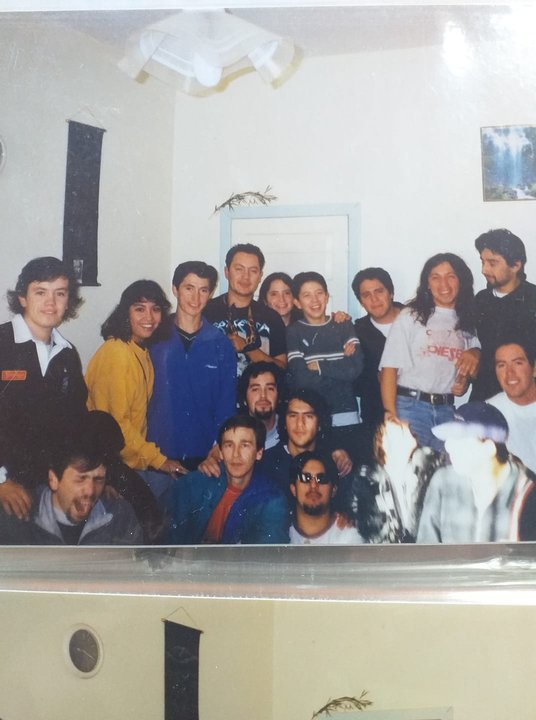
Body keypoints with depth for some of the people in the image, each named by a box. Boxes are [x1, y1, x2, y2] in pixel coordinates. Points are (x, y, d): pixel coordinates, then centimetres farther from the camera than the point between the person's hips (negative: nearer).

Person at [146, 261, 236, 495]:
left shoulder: (221, 345, 1)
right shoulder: (155, 337, -1)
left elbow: (226, 403, 3)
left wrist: (218, 449, -5)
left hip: (203, 456, 1)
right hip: (157, 453, 0)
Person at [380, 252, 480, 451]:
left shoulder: (466, 321, 12)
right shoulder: (410, 317, -1)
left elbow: (471, 365, 21)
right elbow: (389, 368, -7)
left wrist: (464, 382, -2)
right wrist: (391, 413, -16)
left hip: (446, 410, 4)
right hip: (410, 406, -4)